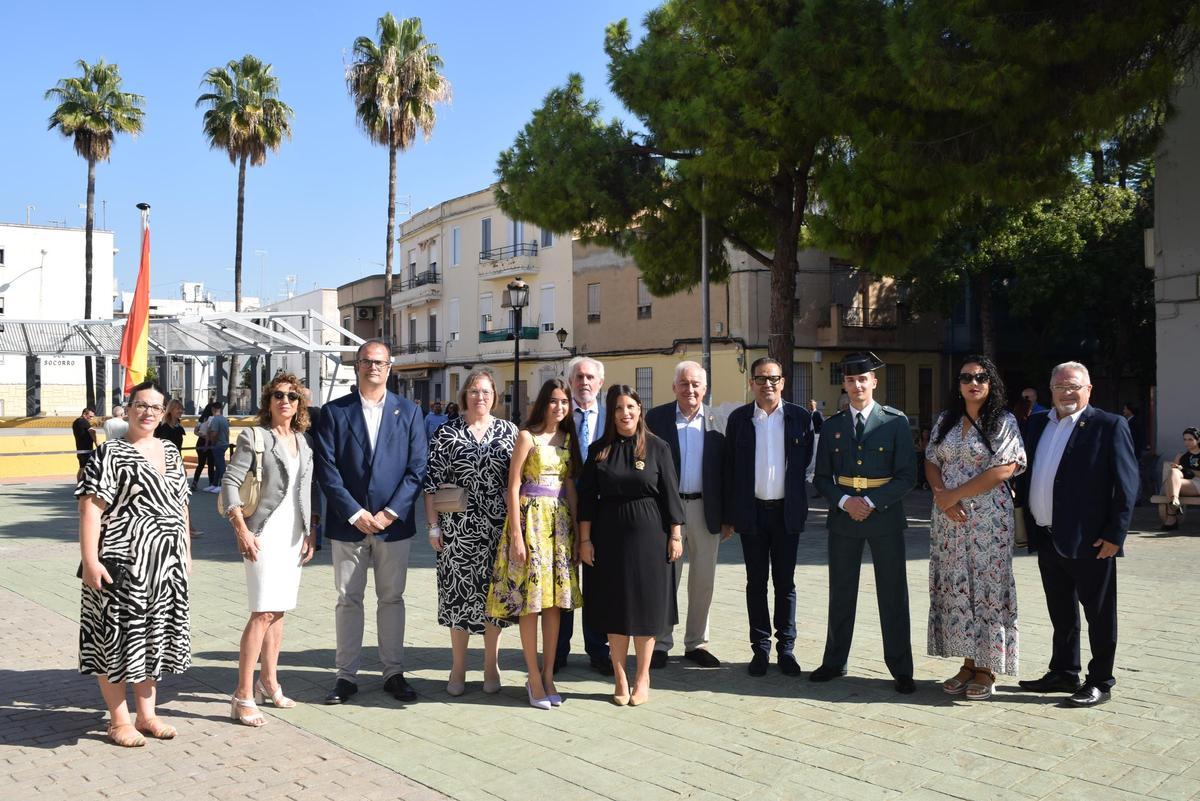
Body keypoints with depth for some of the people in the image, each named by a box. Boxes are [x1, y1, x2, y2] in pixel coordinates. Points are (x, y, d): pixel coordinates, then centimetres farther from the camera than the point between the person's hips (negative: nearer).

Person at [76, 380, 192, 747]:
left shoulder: (170, 451, 13)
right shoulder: (110, 454, -7)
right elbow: (90, 507, -14)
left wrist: (186, 552, 15)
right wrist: (90, 560, -21)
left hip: (166, 564, 6)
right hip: (123, 562, -6)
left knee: (152, 636, 13)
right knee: (119, 636, 1)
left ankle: (146, 714, 25)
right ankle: (119, 720, 15)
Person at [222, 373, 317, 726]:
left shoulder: (304, 441, 12)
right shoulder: (254, 436, -6)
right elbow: (229, 483, -9)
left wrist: (309, 535, 12)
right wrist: (242, 531, -15)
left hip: (294, 536, 6)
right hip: (264, 534, -6)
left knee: (278, 611, 13)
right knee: (263, 613, -11)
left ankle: (268, 682, 26)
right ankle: (243, 696, -6)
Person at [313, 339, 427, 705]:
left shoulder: (408, 411, 4)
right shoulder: (334, 411, 2)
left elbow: (417, 468, -1)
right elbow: (325, 468, -4)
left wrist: (390, 513, -10)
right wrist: (355, 513, -11)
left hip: (393, 523, 1)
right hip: (348, 523, 0)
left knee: (392, 599, 9)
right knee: (348, 601, 7)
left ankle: (394, 673, 18)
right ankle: (346, 675, 16)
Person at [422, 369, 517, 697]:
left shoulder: (509, 432, 5)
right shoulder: (446, 434, 2)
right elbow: (432, 482, 1)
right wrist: (434, 526, -3)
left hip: (499, 529, 1)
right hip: (459, 529, -1)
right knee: (459, 593, 5)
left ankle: (491, 667, 21)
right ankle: (458, 668, 19)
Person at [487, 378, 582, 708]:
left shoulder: (568, 438, 11)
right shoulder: (527, 436, -5)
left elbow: (570, 487, 13)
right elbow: (513, 487, -8)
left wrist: (575, 531, 8)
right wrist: (516, 536, -13)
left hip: (560, 520, 5)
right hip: (531, 517, -5)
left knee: (554, 600, 7)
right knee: (530, 601, -2)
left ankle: (548, 675, 16)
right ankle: (534, 678, 7)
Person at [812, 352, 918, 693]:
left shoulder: (896, 422, -2)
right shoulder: (832, 425, 7)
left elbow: (907, 475, -5)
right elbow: (822, 476, 7)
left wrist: (872, 501, -15)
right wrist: (844, 501, -11)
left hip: (885, 515, -2)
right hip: (843, 516, 3)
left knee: (893, 594, 3)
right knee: (841, 592, 10)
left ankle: (901, 669, 14)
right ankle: (834, 661, 22)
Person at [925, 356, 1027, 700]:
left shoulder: (1003, 422, -4)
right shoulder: (946, 420, 11)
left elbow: (1004, 469, -14)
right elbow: (931, 462, 10)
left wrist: (954, 495, -13)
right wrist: (942, 496, -10)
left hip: (988, 518, -5)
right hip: (949, 517, 5)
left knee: (987, 589, 0)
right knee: (954, 588, 6)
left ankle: (987, 669, 11)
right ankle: (968, 663, 17)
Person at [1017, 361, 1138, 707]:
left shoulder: (1109, 426, -7)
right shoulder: (1038, 423, 11)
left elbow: (1126, 484, -10)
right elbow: (1027, 473, 15)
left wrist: (1114, 535, -14)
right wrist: (1026, 523, 8)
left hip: (1089, 540, -6)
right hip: (1047, 537, 6)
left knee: (1099, 613, 7)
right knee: (1061, 613, 17)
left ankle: (1100, 682, 18)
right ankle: (1063, 674, 30)